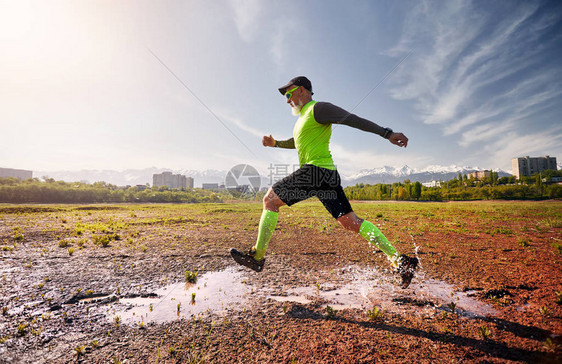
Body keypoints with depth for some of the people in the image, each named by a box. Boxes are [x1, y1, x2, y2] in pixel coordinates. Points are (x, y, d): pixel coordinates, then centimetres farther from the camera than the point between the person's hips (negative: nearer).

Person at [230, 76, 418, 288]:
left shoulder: (318, 108, -3)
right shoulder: (303, 117, 27)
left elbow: (354, 120, -11)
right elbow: (295, 142, 40)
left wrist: (387, 133, -17)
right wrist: (275, 143, 25)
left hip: (315, 170, -10)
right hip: (328, 175, 10)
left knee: (270, 199, -1)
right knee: (350, 221, 7)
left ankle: (257, 257, 5)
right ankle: (399, 260, 8)